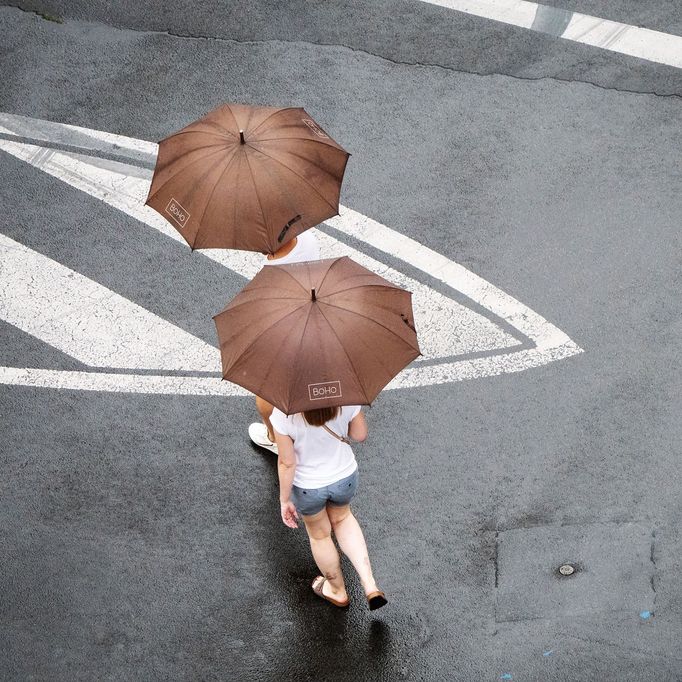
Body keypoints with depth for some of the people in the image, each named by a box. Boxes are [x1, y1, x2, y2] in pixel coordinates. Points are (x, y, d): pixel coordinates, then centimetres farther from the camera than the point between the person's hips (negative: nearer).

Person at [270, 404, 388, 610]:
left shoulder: (283, 414, -32)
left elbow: (287, 463, -21)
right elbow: (360, 435, -8)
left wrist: (284, 500, -7)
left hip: (307, 487, -2)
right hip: (345, 477, 2)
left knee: (319, 534, 27)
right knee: (342, 518, 34)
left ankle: (338, 591, 51)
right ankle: (370, 585, 25)